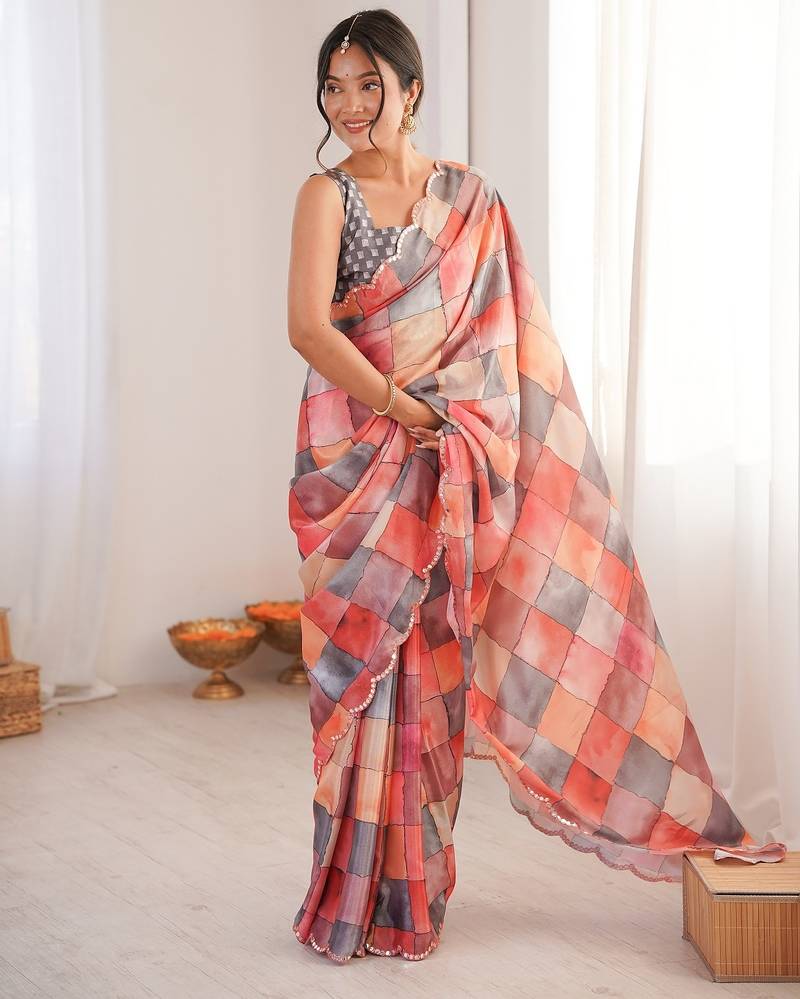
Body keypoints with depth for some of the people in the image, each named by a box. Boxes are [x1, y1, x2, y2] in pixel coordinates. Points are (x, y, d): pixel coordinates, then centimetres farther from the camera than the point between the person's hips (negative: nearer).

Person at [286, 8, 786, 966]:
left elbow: (508, 337, 9)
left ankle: (412, 895, 23)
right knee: (363, 664, 1)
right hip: (355, 456, -2)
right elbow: (307, 328, -15)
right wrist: (405, 408, -15)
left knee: (431, 662, 7)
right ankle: (357, 898, 16)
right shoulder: (328, 195, -2)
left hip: (454, 463, 3)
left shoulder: (470, 195, 8)